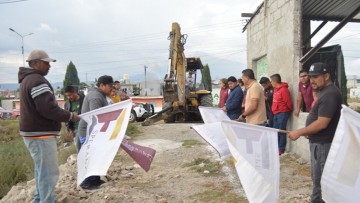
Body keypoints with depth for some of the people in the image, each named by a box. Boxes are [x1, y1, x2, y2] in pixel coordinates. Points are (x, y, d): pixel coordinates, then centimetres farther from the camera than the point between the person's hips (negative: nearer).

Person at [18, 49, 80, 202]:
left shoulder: (27, 79, 16)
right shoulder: (37, 80, -18)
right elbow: (48, 108, -25)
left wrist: (65, 115, 10)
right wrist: (70, 116, -12)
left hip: (34, 133, 11)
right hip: (40, 134, -11)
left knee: (42, 170, 21)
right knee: (49, 173, -5)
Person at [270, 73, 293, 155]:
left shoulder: (284, 90, -16)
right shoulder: (276, 89, 12)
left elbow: (289, 103, -13)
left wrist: (289, 111, 0)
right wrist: (274, 110, 13)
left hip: (282, 113, -9)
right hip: (276, 113, 9)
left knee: (281, 131, -4)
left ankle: (281, 149, 4)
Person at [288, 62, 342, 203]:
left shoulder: (330, 94, -21)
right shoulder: (324, 91, 12)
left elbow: (322, 123, -26)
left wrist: (299, 132, -20)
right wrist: (309, 132, 14)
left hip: (323, 143, -10)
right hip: (318, 141, 11)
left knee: (320, 178, -2)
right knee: (317, 176, 19)